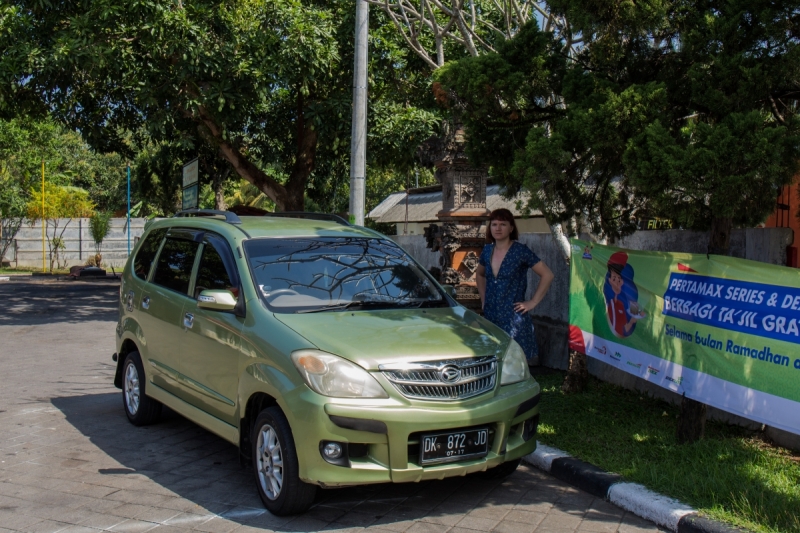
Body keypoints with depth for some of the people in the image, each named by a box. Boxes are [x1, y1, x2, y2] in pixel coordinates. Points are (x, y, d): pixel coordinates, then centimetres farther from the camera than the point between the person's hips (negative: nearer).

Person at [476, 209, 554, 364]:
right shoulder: (487, 250, 9)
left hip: (513, 318, -5)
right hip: (490, 315, 5)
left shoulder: (520, 251, -7)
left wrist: (533, 302, -8)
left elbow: (547, 275, -7)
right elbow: (480, 275, 27)